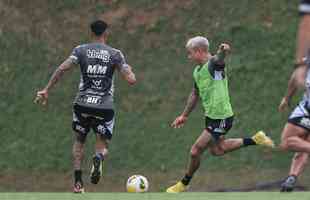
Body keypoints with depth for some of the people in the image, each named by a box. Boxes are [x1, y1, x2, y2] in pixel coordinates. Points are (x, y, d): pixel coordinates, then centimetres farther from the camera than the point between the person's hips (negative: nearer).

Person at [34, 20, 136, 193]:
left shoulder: (81, 50, 4)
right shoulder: (115, 54, 2)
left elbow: (62, 69, -8)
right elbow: (131, 80, -3)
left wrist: (46, 90, -4)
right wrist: (129, 69, 20)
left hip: (82, 104, 1)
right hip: (105, 106, -1)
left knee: (79, 141, 23)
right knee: (103, 147, 10)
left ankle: (78, 182, 11)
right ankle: (98, 158, -28)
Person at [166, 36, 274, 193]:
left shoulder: (214, 64, -20)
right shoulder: (197, 71, 8)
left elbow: (220, 58, -45)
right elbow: (195, 94, 23)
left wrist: (223, 50, -69)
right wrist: (184, 115, 28)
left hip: (221, 118, -10)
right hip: (211, 116, 10)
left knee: (195, 151, -4)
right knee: (216, 150, 24)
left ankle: (184, 184, 16)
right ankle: (255, 140, 32)